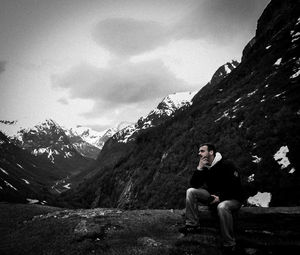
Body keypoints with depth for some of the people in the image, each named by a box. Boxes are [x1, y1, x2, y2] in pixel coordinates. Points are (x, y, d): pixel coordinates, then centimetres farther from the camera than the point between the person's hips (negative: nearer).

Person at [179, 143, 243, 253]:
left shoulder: (227, 165, -15)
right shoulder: (204, 168, 5)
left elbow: (236, 187, -18)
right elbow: (194, 184, -3)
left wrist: (220, 197, -23)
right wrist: (199, 168, -15)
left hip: (231, 198, -7)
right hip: (213, 196, 7)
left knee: (222, 207, -41)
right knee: (191, 191, -8)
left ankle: (229, 245, -29)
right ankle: (192, 224, -10)